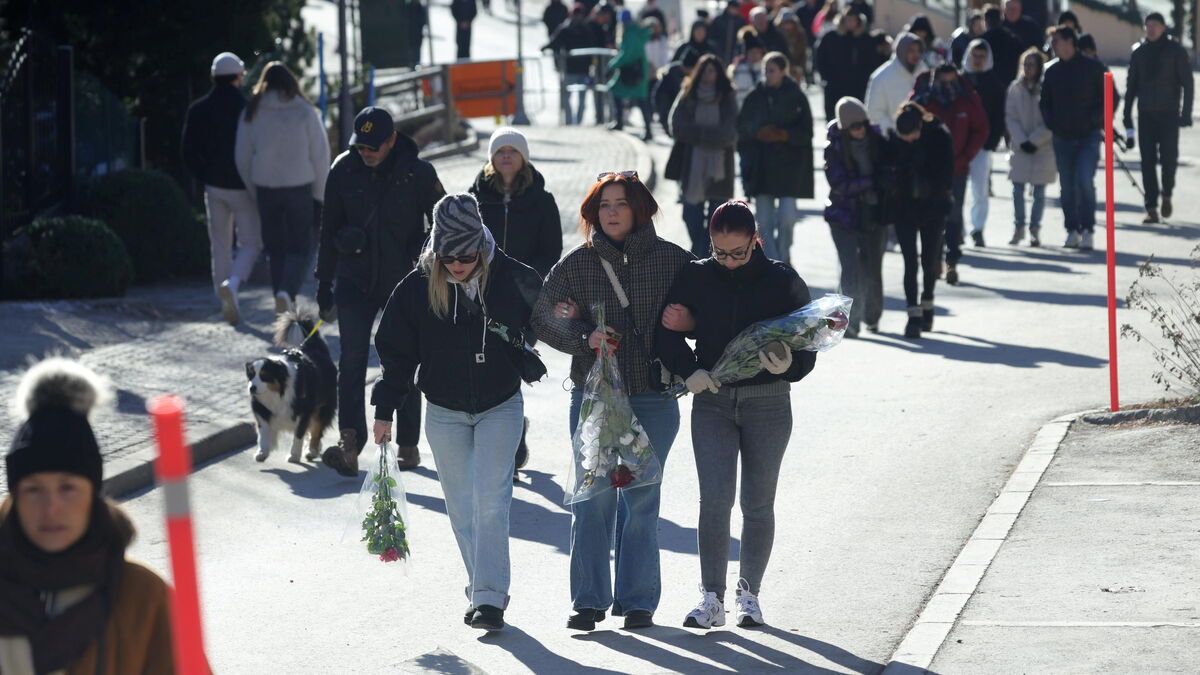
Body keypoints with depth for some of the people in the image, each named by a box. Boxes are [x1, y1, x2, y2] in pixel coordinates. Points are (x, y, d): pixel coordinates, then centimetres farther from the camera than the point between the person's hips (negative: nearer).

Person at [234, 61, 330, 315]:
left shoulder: (252, 113, -1)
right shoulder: (305, 111, -6)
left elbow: (242, 158, 4)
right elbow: (320, 153, -2)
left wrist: (254, 191, 16)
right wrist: (321, 192, 8)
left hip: (266, 189, 2)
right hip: (299, 187, -2)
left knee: (276, 247, 13)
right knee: (299, 247, 4)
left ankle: (284, 309, 16)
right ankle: (288, 291, -21)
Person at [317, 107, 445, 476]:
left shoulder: (417, 172, -8)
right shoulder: (344, 170, -2)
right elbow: (330, 231, 8)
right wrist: (324, 286, 9)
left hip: (405, 283, -1)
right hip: (356, 281, 1)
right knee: (351, 361, -11)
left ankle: (408, 445, 19)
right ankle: (350, 443, -18)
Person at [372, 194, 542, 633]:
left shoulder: (511, 279, -12)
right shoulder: (418, 288, -10)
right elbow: (396, 351, -1)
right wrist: (385, 410, -1)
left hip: (500, 407, -2)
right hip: (444, 412, 2)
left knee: (491, 503, -11)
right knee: (462, 509, 7)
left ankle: (489, 597, -11)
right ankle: (482, 592, 19)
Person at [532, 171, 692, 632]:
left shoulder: (672, 260, 0)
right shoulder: (577, 263, 2)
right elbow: (543, 316, 0)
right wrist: (584, 336, -16)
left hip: (653, 398, 0)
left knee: (641, 500, 4)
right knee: (593, 499, -1)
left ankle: (637, 600, 13)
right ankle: (589, 600, 5)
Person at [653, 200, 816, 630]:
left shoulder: (783, 282, -5)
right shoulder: (696, 278, -1)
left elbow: (807, 345, 0)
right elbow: (666, 329, 4)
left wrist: (788, 365, -22)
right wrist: (688, 369, -12)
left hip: (768, 403, -1)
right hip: (712, 401, 1)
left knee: (758, 503, 6)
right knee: (714, 498, -10)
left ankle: (750, 593, 20)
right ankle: (711, 598, -5)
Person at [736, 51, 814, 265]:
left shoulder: (796, 97, 0)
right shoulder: (755, 97, 6)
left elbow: (806, 133, -2)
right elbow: (742, 128, 9)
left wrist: (784, 135, -16)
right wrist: (758, 134, -8)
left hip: (789, 164, -2)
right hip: (760, 165, 2)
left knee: (787, 215, -8)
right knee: (765, 218, -1)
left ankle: (783, 254, 15)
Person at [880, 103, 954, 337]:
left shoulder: (939, 136, -11)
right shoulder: (893, 138, -7)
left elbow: (946, 175, -6)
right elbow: (885, 172, 1)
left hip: (932, 207, 0)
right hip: (903, 208, 0)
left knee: (930, 259, 11)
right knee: (910, 261, -6)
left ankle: (927, 305, 32)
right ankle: (914, 314, -7)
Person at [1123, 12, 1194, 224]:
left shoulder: (1176, 51, 0)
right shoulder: (1139, 51, 8)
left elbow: (1187, 84, -1)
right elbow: (1131, 85, 11)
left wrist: (1186, 114, -10)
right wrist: (1127, 117, 6)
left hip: (1169, 114, -2)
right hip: (1146, 115, 2)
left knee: (1169, 157, -7)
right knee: (1148, 161, -3)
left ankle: (1167, 195, 20)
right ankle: (1151, 208, -1)